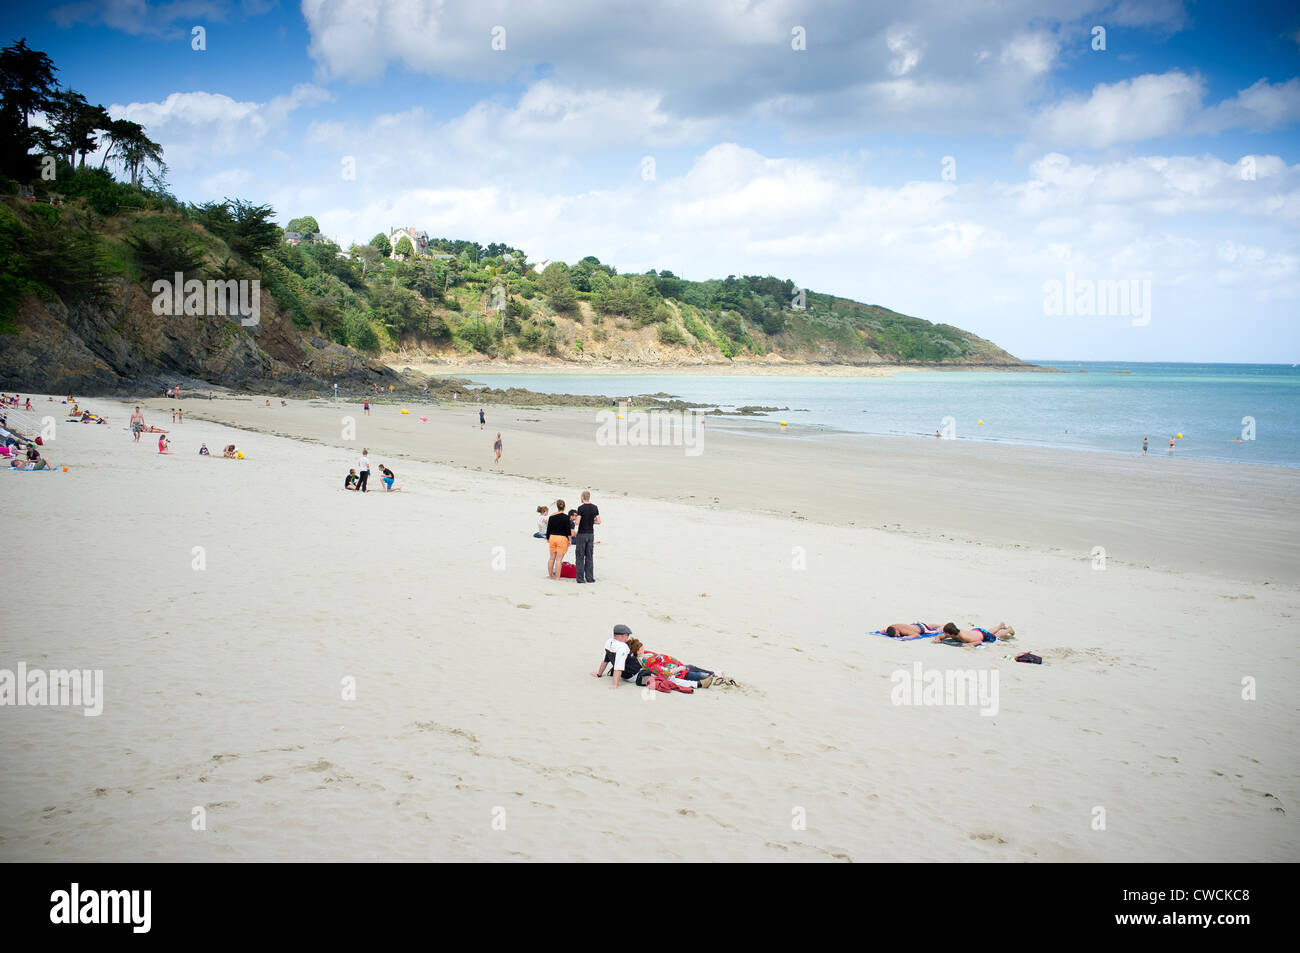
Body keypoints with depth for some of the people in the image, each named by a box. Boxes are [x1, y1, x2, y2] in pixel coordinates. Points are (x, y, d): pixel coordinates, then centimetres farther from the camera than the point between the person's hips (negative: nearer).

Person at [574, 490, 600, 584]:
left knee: (580, 557, 2)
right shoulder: (595, 507, 2)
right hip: (591, 534, 5)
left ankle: (580, 578, 0)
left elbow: (577, 523, -18)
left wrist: (576, 520, 5)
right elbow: (598, 521, 6)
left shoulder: (581, 508, -14)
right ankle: (590, 578, 11)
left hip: (582, 534, -5)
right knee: (589, 557, 11)